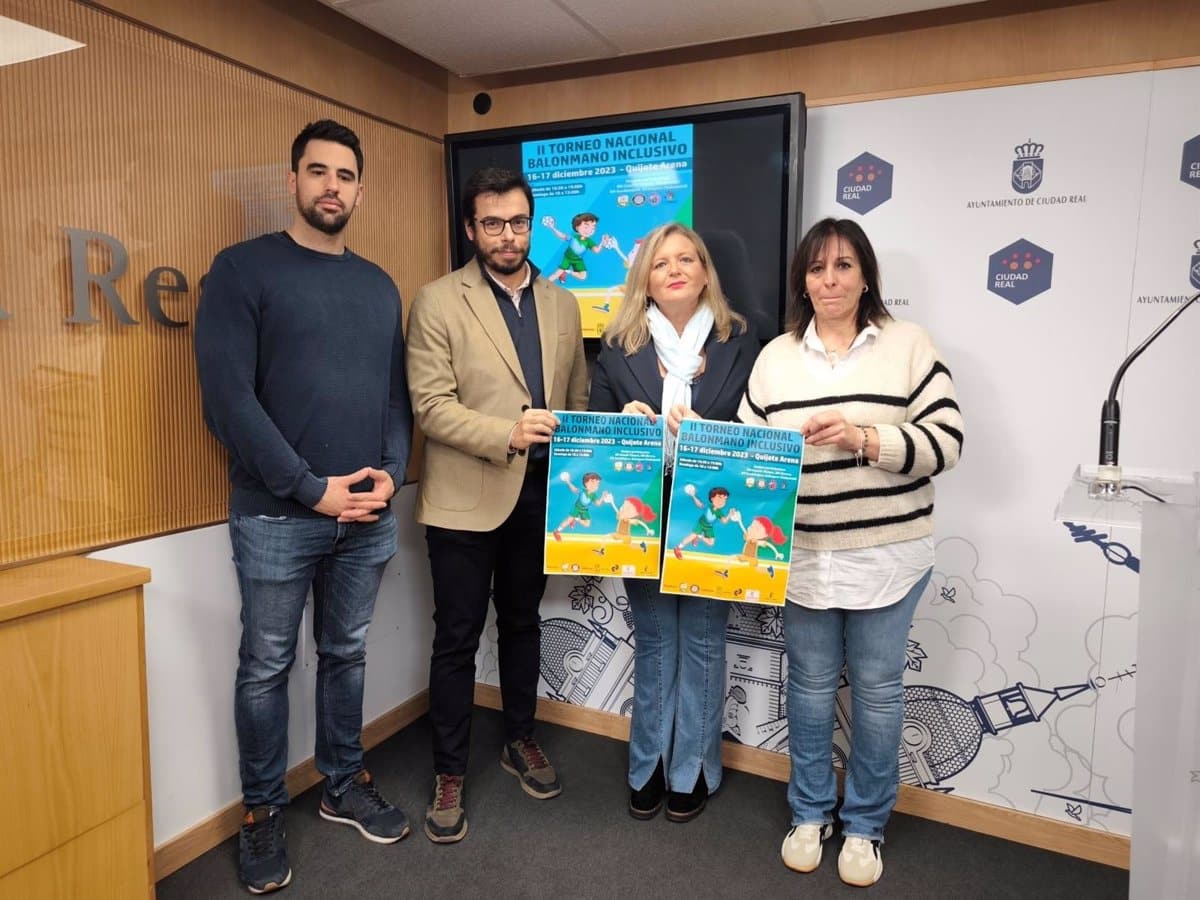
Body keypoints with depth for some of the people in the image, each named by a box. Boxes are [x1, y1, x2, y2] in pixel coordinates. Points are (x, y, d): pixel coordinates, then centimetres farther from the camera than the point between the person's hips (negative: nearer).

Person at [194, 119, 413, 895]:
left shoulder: (380, 286, 11)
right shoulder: (244, 269, -4)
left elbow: (398, 393, 11)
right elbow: (228, 396, -12)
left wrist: (391, 474, -5)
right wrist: (311, 488, -15)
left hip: (368, 514, 4)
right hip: (277, 516, -4)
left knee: (347, 656, 16)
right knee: (267, 668, 9)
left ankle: (346, 786, 34)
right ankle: (264, 813, 28)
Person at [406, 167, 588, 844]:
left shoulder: (562, 305, 9)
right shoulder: (439, 302, -5)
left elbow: (578, 397, 11)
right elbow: (431, 406, -13)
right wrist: (507, 434, -25)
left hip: (540, 494, 4)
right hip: (466, 497, -4)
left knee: (523, 623, 19)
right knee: (458, 638, 7)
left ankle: (521, 741, 39)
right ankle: (450, 776, 24)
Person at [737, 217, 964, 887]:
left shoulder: (909, 345, -3)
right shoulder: (776, 356, 5)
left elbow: (946, 441, -10)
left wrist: (862, 439, -22)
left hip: (888, 555, -2)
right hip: (803, 554, 2)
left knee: (877, 688, 11)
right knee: (811, 683, 14)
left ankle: (866, 824, 32)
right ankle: (810, 812, 35)